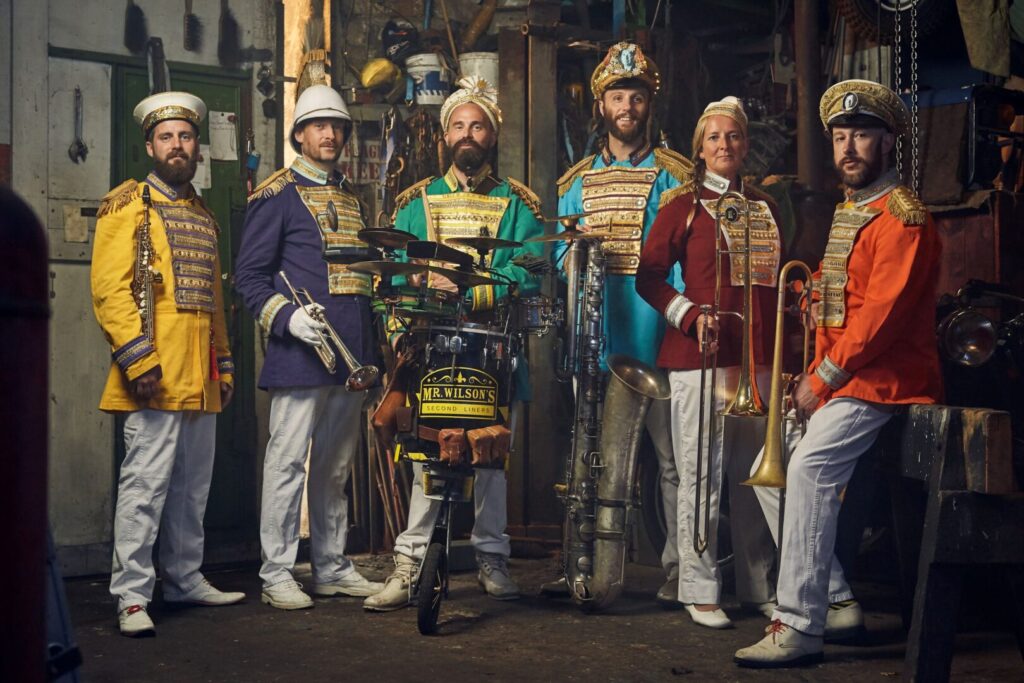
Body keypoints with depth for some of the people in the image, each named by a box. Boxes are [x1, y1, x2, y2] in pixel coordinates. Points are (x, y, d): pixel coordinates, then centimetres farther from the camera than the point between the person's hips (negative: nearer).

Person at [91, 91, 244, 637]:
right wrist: (137, 357, -19)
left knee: (193, 485, 12)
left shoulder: (204, 216, 22)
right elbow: (108, 288, -10)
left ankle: (185, 579, 23)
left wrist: (224, 364, 20)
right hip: (155, 377, -7)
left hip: (201, 381, 7)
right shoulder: (129, 204, 0)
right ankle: (132, 596, -5)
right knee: (145, 483, -9)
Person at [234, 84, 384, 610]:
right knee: (288, 459, -6)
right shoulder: (277, 195, 0)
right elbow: (250, 274, -4)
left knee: (336, 464, 12)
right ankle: (277, 575, 0)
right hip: (301, 350, -7)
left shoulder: (349, 197, 21)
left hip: (351, 353, 7)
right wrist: (286, 316, -19)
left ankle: (332, 567, 21)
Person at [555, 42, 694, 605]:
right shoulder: (577, 182, 17)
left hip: (657, 341, -3)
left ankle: (679, 572, 4)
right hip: (596, 343, 4)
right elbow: (562, 259, 15)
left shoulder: (675, 177, 5)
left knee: (672, 457, -2)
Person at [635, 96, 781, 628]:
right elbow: (648, 277, 0)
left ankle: (758, 586, 18)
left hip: (759, 360, 5)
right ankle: (700, 590, 5)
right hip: (700, 360, -5)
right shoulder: (683, 205, 2)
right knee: (702, 478, -3)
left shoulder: (764, 208, 18)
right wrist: (692, 316, -14)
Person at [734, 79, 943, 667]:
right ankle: (837, 598, 25)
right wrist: (815, 377, 8)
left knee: (811, 467, -23)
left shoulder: (903, 216, -12)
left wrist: (824, 378, -17)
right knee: (794, 468, 13)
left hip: (880, 380, -10)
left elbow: (882, 311, -20)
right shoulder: (850, 210, 18)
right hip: (840, 377, 10)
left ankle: (800, 629, -21)